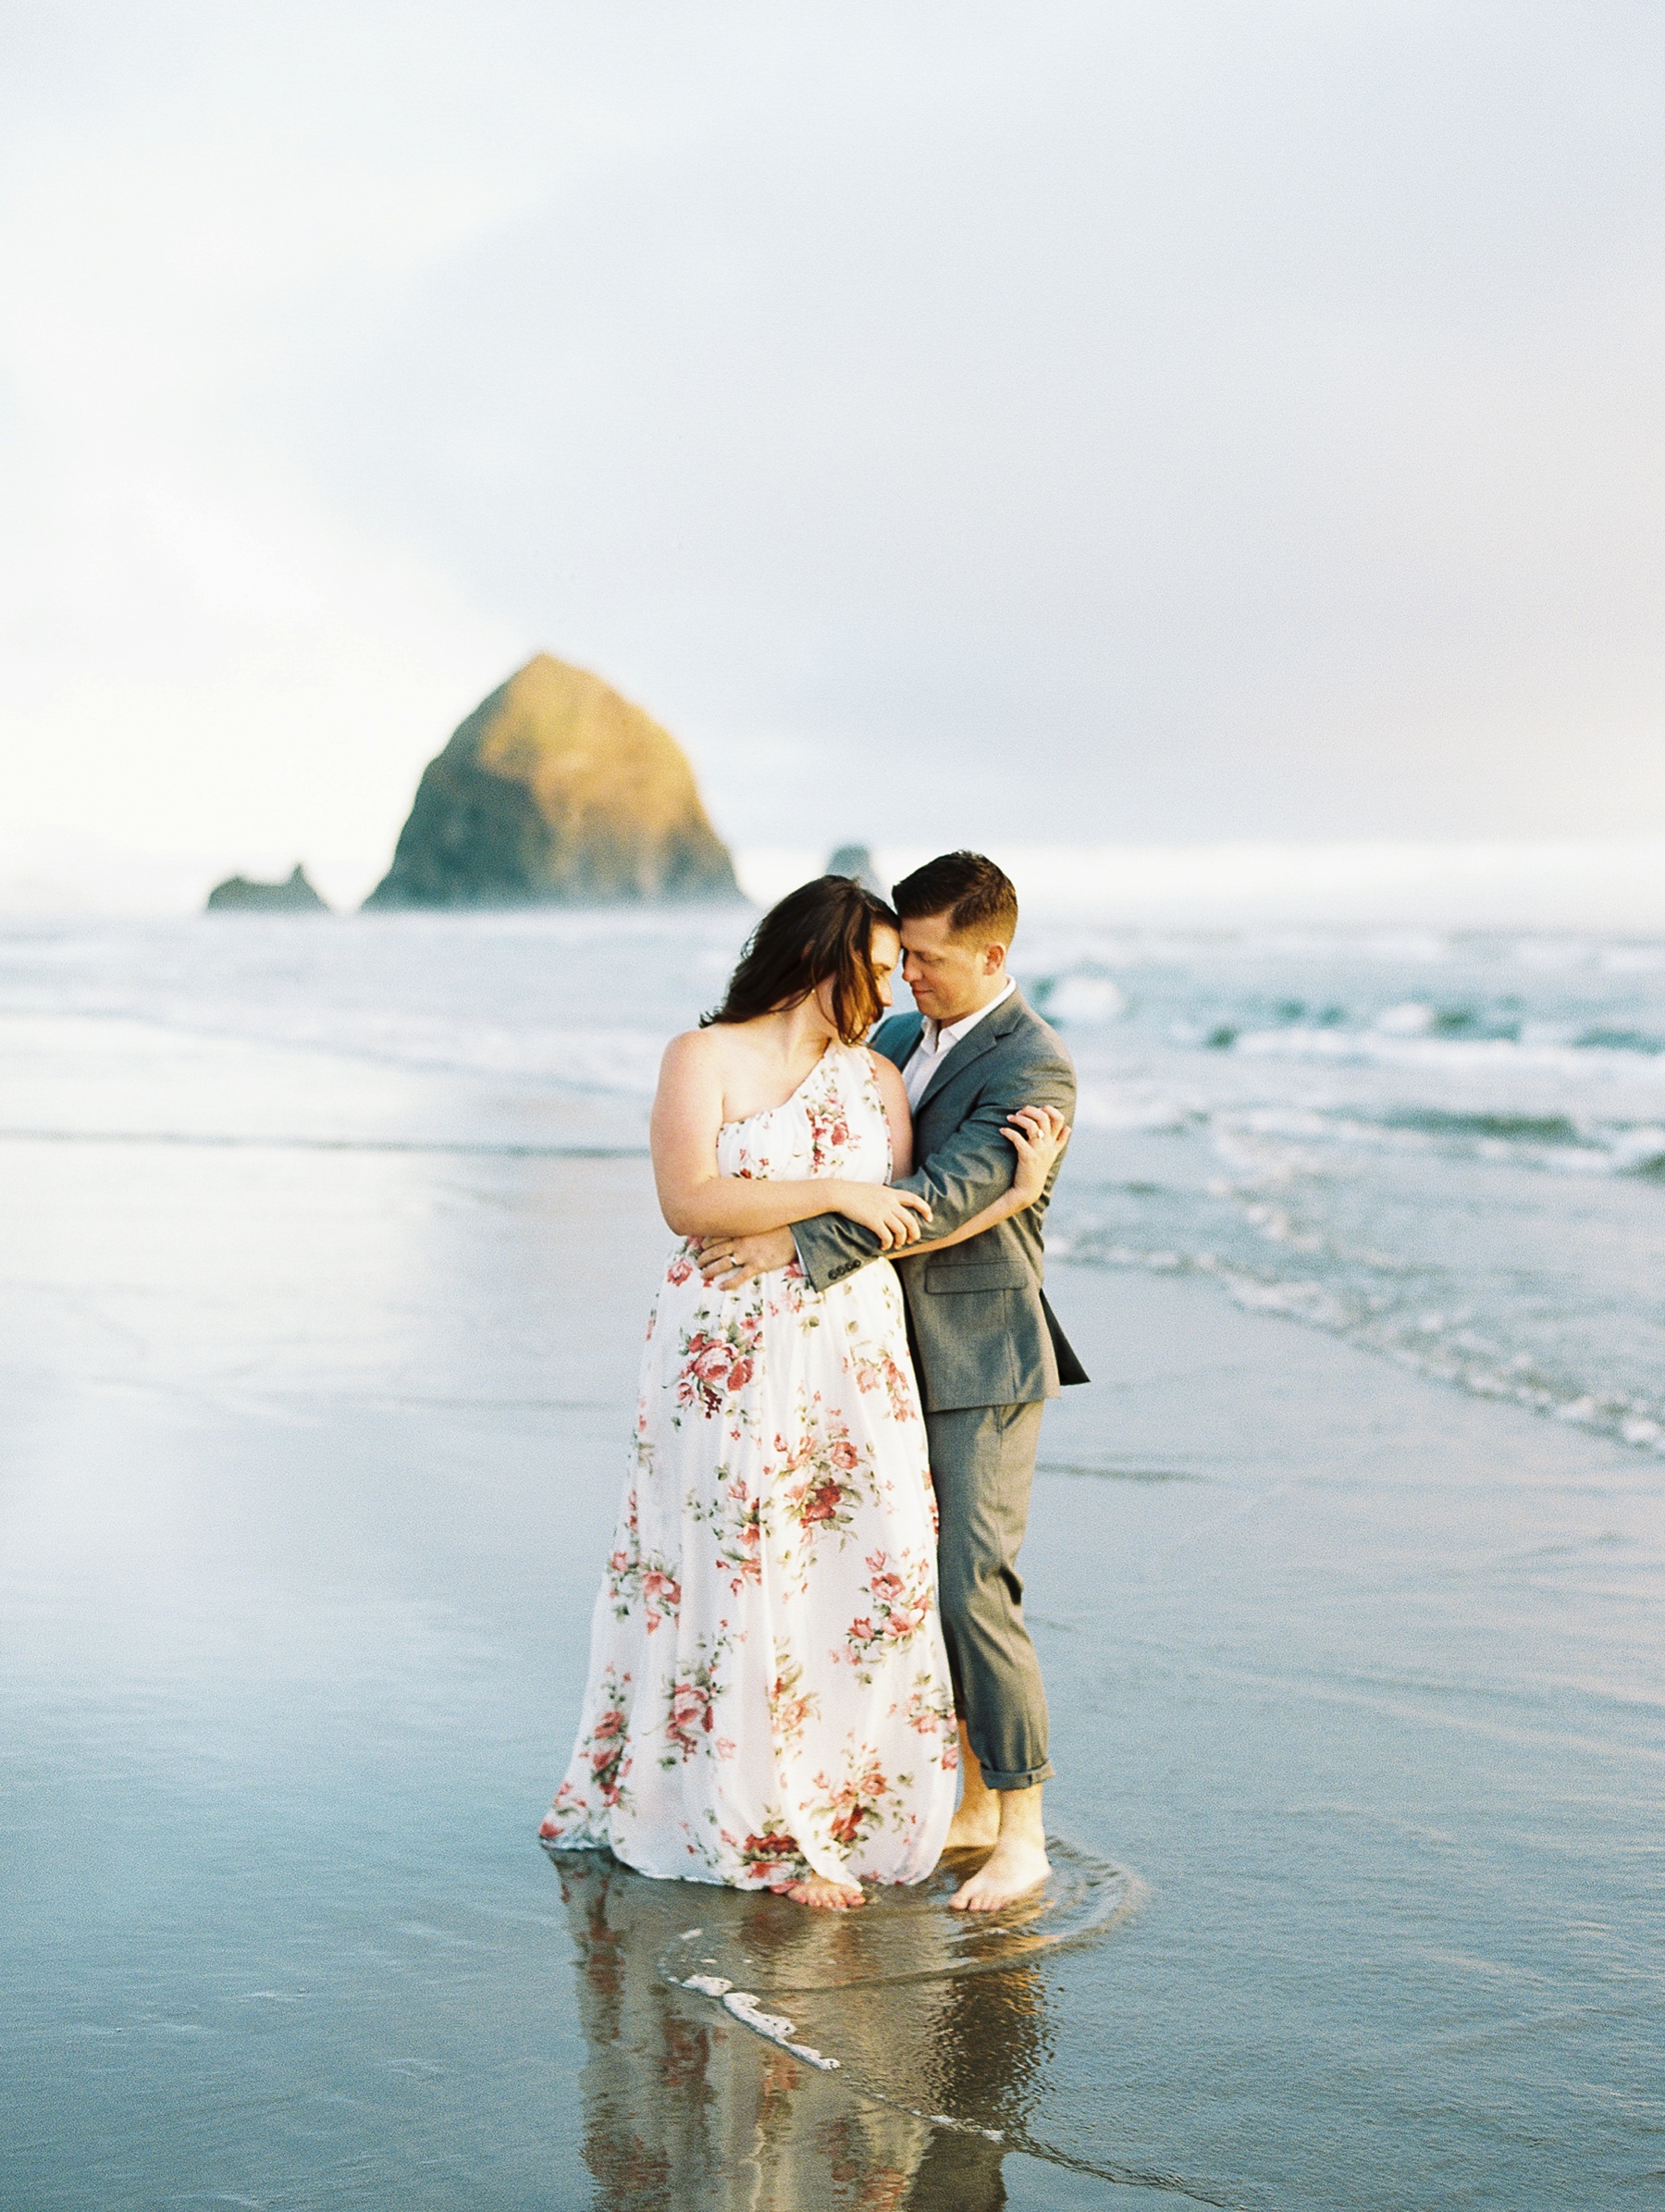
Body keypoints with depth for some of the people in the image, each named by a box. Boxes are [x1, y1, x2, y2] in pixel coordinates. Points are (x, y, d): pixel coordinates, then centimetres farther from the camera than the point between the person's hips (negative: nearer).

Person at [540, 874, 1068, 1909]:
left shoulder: (879, 1080, 12)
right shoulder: (706, 1058, -2)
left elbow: (904, 1230, 5)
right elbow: (689, 1202, -16)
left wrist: (1017, 1191, -6)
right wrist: (834, 1193, -17)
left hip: (857, 1361, 5)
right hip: (731, 1364, -4)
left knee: (862, 1577, 1)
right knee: (737, 1582, -1)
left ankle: (832, 1804, 16)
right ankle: (758, 1830, 11)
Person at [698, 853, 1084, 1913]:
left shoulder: (1035, 1067, -15)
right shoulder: (898, 1039, 12)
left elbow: (947, 1196, -25)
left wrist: (798, 1243, -27)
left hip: (982, 1359, -8)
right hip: (903, 1350, 8)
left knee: (974, 1588, -10)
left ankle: (1022, 1830, 0)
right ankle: (970, 1797, 21)